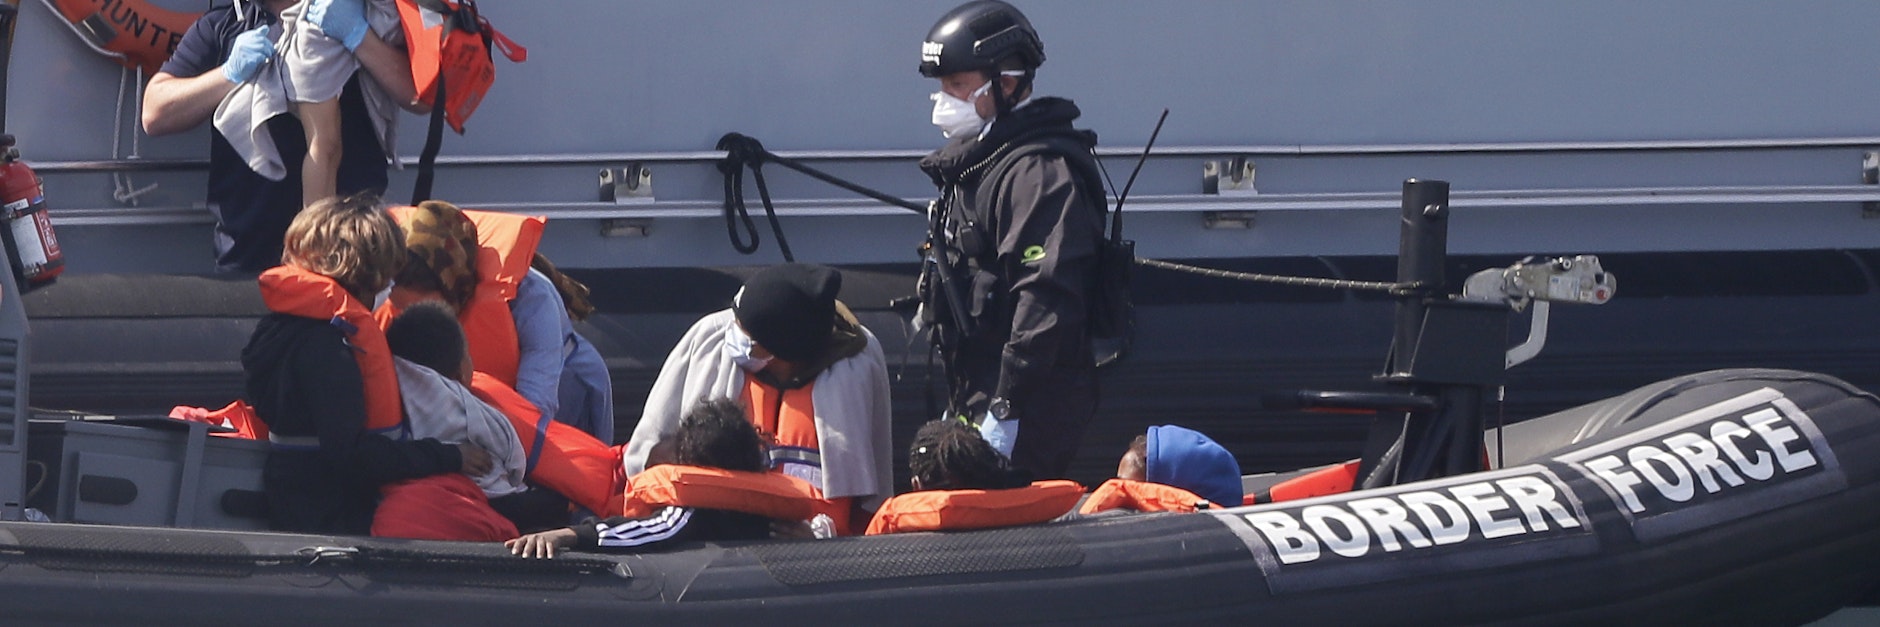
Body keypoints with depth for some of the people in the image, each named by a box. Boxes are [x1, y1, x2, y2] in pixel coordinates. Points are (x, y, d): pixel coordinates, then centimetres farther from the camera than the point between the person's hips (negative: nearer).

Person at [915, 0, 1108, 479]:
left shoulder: (1037, 173, -16)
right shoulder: (974, 165, 19)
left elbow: (1046, 300, -25)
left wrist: (1008, 409, -27)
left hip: (1031, 405, -11)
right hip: (977, 398, 11)